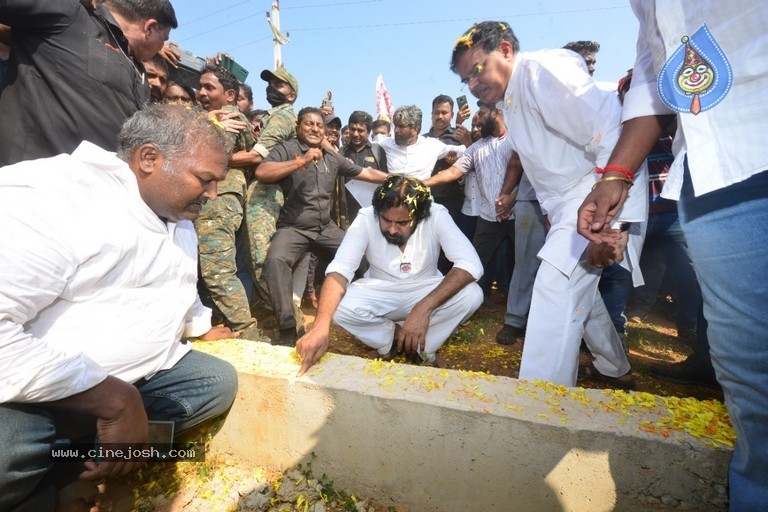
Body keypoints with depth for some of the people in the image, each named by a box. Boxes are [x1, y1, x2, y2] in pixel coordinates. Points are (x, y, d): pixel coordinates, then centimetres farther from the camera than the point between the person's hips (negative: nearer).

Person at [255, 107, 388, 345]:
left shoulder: (333, 157, 15)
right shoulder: (287, 149, 0)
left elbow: (366, 173, 21)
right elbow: (261, 173, -16)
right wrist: (301, 161, -19)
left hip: (326, 229, 5)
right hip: (293, 228, -5)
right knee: (275, 260, -32)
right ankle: (287, 328, -24)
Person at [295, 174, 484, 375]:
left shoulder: (436, 216, -23)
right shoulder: (366, 218, -22)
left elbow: (471, 264, -31)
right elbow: (339, 270, -31)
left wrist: (424, 307, -42)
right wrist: (321, 326, -47)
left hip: (425, 291, 0)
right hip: (380, 293, 1)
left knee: (472, 294, -28)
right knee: (339, 305, -29)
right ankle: (400, 336, -4)